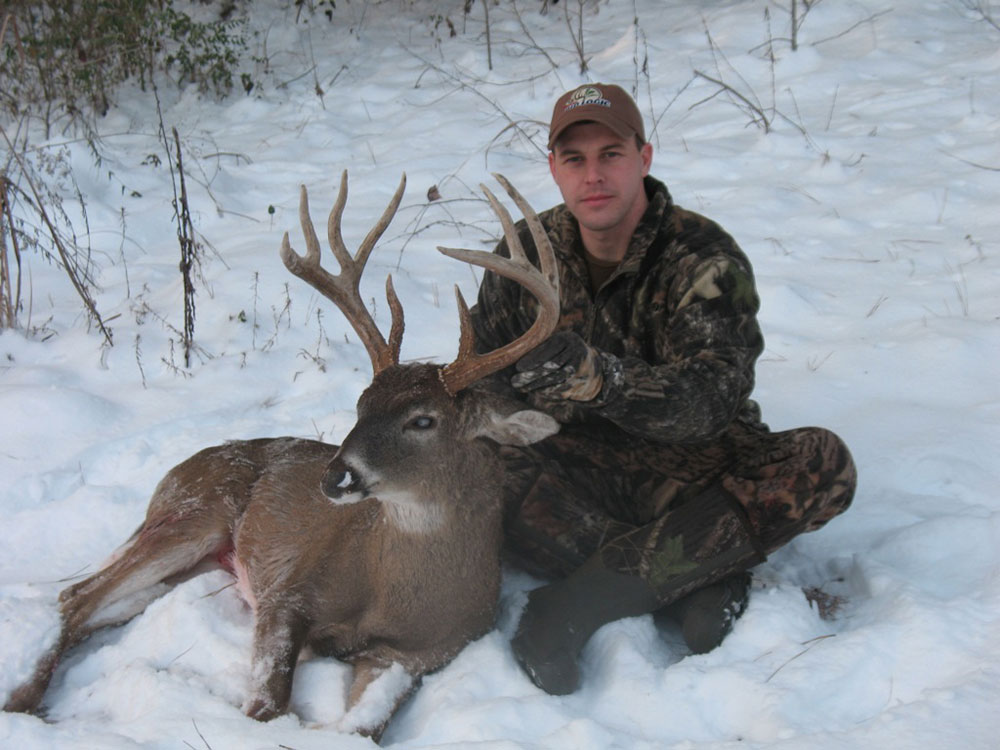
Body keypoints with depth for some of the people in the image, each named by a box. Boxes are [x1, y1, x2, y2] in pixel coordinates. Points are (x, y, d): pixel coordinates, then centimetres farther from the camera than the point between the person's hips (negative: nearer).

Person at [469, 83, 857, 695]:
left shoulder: (705, 259, -13)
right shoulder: (527, 252, -1)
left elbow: (713, 398, -29)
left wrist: (601, 380, -49)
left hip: (689, 467, -1)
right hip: (580, 466, 2)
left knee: (824, 463, -30)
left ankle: (584, 597, -35)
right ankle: (697, 586, -28)